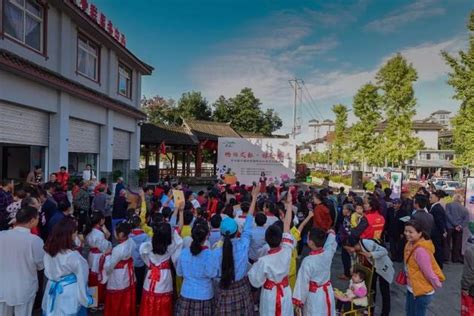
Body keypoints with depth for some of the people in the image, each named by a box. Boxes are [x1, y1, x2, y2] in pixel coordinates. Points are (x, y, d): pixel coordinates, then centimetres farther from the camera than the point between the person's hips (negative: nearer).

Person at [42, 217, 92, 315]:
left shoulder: (49, 251, -4)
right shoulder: (73, 256, -24)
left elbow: (48, 272, 8)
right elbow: (81, 280, -14)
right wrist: (86, 299, -2)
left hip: (52, 291, 7)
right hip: (68, 295, -7)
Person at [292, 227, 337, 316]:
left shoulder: (308, 261, -28)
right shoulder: (328, 253, -13)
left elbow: (303, 282, -20)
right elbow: (331, 243, 11)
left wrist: (298, 301, -9)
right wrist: (331, 233, 32)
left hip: (314, 296, -6)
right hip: (327, 293, 6)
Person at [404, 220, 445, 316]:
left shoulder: (420, 250, -31)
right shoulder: (411, 244, -2)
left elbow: (429, 272, -24)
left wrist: (437, 285, -10)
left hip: (421, 291, -8)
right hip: (411, 289, 8)